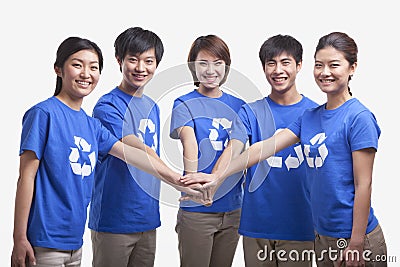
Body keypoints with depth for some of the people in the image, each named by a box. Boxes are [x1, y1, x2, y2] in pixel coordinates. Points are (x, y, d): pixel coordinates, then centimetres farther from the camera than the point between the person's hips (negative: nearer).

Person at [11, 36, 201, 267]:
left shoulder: (91, 125, 10)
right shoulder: (43, 114, -9)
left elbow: (133, 154, 9)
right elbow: (27, 176, -12)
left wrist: (181, 181, 5)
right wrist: (20, 239, -14)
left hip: (75, 242, 7)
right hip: (44, 243, -7)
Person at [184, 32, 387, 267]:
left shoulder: (359, 117, -12)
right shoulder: (310, 117, 9)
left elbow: (363, 185, -14)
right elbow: (266, 147, 3)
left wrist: (357, 243, -16)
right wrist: (217, 176, -4)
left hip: (353, 237, -7)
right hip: (323, 234, 7)